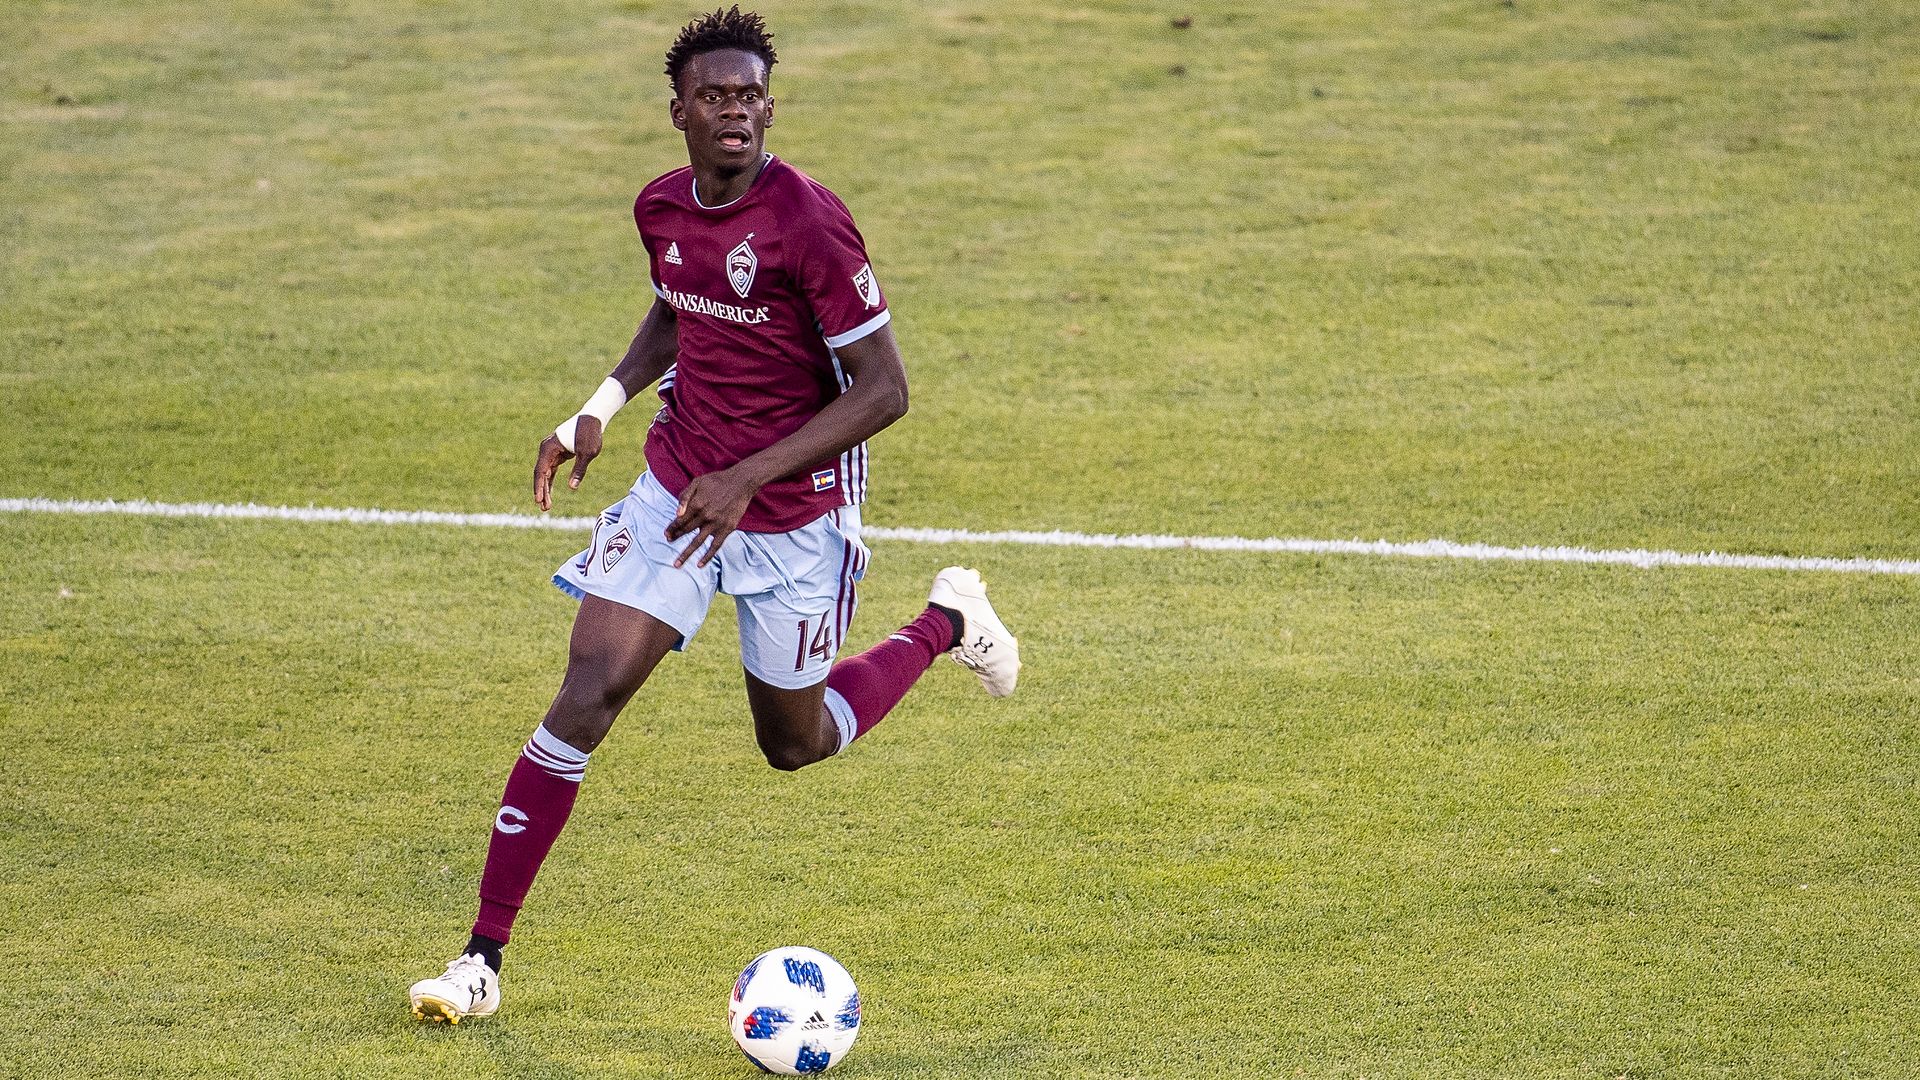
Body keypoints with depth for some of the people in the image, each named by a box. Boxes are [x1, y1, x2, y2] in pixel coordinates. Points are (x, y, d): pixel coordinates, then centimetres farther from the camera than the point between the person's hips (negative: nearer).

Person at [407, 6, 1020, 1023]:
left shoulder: (810, 223, -23)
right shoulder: (662, 209, -3)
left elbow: (883, 389, -21)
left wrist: (748, 478, -24)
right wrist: (600, 409, 6)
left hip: (793, 513, -4)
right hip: (676, 483, 4)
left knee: (794, 743, 15)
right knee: (586, 696, -12)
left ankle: (946, 622, 43)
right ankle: (482, 957, -8)